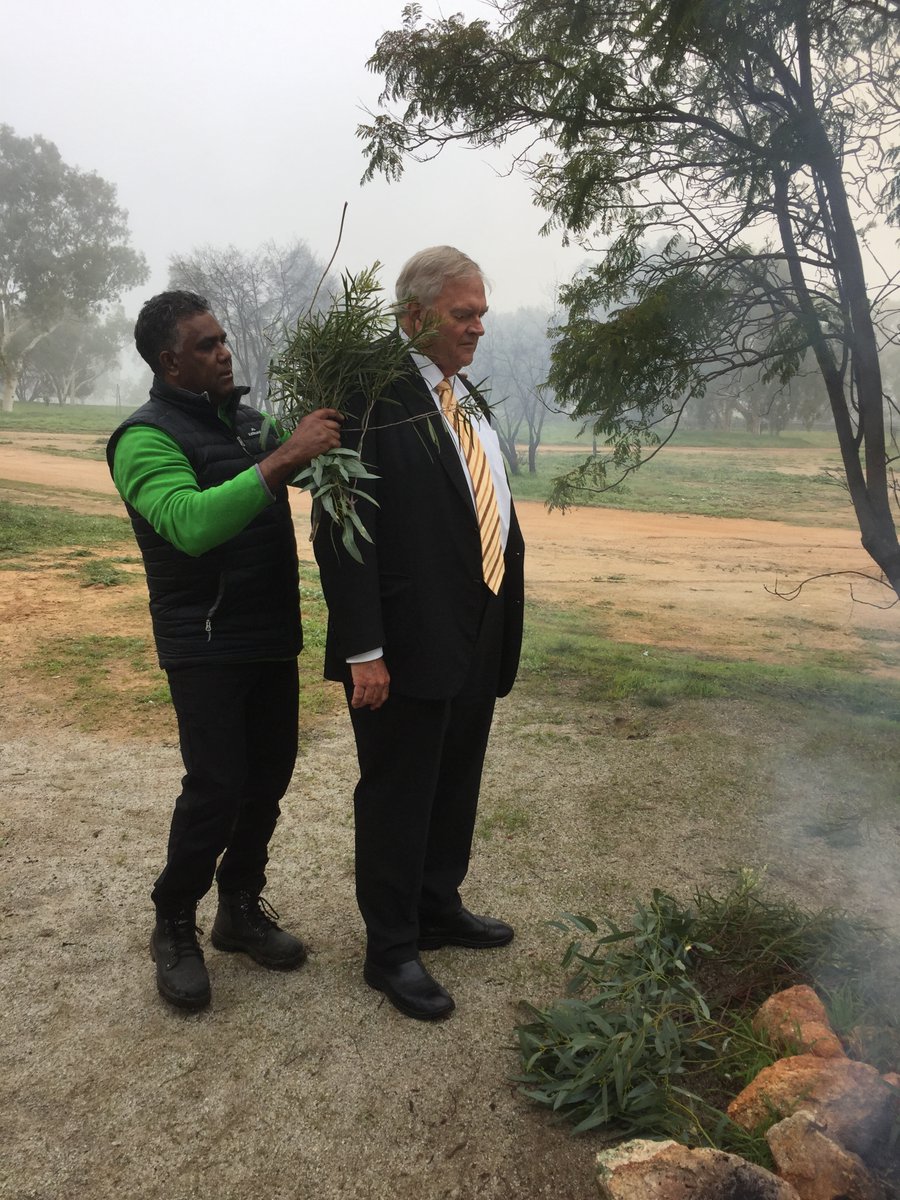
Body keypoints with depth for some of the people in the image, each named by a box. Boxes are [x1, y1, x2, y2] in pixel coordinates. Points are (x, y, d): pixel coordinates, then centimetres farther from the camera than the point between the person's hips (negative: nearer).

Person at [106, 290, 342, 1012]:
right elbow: (193, 523, -31)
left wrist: (326, 432, -2)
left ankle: (241, 907, 29)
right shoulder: (147, 438, -13)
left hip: (273, 636, 7)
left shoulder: (246, 418, 9)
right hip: (206, 647, -7)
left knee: (268, 777, 11)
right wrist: (286, 456, -35)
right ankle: (174, 927, 15)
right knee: (216, 787, -7)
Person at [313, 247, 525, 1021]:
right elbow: (344, 530, -19)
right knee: (398, 795, 7)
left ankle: (439, 907, 41)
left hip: (477, 635, 8)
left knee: (456, 783, 21)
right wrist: (363, 648, -21)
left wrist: (500, 622, 13)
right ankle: (390, 950, 24)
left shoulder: (468, 399, 12)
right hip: (408, 641, -8)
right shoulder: (373, 398, -14)